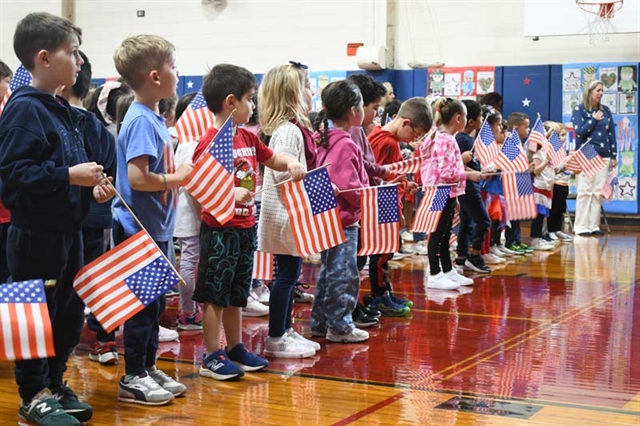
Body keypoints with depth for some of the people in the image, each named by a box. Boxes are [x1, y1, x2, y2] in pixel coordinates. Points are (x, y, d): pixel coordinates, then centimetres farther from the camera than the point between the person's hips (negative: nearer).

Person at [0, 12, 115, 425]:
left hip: (67, 230, 9)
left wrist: (91, 185, 8)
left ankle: (55, 384, 29)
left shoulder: (61, 109, 13)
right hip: (36, 234, -9)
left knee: (70, 313, 15)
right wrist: (69, 176, -24)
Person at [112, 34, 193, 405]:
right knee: (142, 304, 0)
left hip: (155, 228, 9)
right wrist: (178, 178, -14)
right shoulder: (142, 121, -19)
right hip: (140, 230, -9)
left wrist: (179, 173, 3)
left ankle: (148, 368, 28)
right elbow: (137, 178, -26)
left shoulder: (154, 119, 10)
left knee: (155, 302, 16)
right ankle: (133, 379, 11)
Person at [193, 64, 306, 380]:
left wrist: (291, 163, 2)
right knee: (214, 294, 1)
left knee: (236, 294, 18)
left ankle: (235, 348, 30)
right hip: (220, 230, -8)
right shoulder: (210, 143, -17)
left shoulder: (248, 138, 9)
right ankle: (212, 357, 10)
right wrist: (230, 194, -35)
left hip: (246, 227, 8)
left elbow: (272, 158, 24)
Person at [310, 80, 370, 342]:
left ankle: (320, 321, 25)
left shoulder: (324, 139, 8)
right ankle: (339, 326, 6)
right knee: (344, 275, -1)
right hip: (344, 219, -10)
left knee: (328, 272, 17)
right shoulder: (345, 145, -20)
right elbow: (350, 188, -24)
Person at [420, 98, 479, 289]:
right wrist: (469, 175, -15)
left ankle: (448, 271, 23)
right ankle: (434, 275, 0)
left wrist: (454, 198, 21)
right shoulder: (446, 140, -18)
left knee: (445, 233, 15)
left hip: (447, 194, 10)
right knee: (438, 233, -4)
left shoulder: (444, 139, 14)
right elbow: (446, 173, -25)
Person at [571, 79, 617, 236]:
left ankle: (594, 225, 9)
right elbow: (579, 132, -13)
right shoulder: (579, 110, -3)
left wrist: (614, 155, 8)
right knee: (585, 192, -5)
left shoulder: (605, 110, 9)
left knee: (598, 192, 3)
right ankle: (581, 226, -1)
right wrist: (594, 119, -9)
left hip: (603, 156, 4)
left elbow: (612, 133, 11)